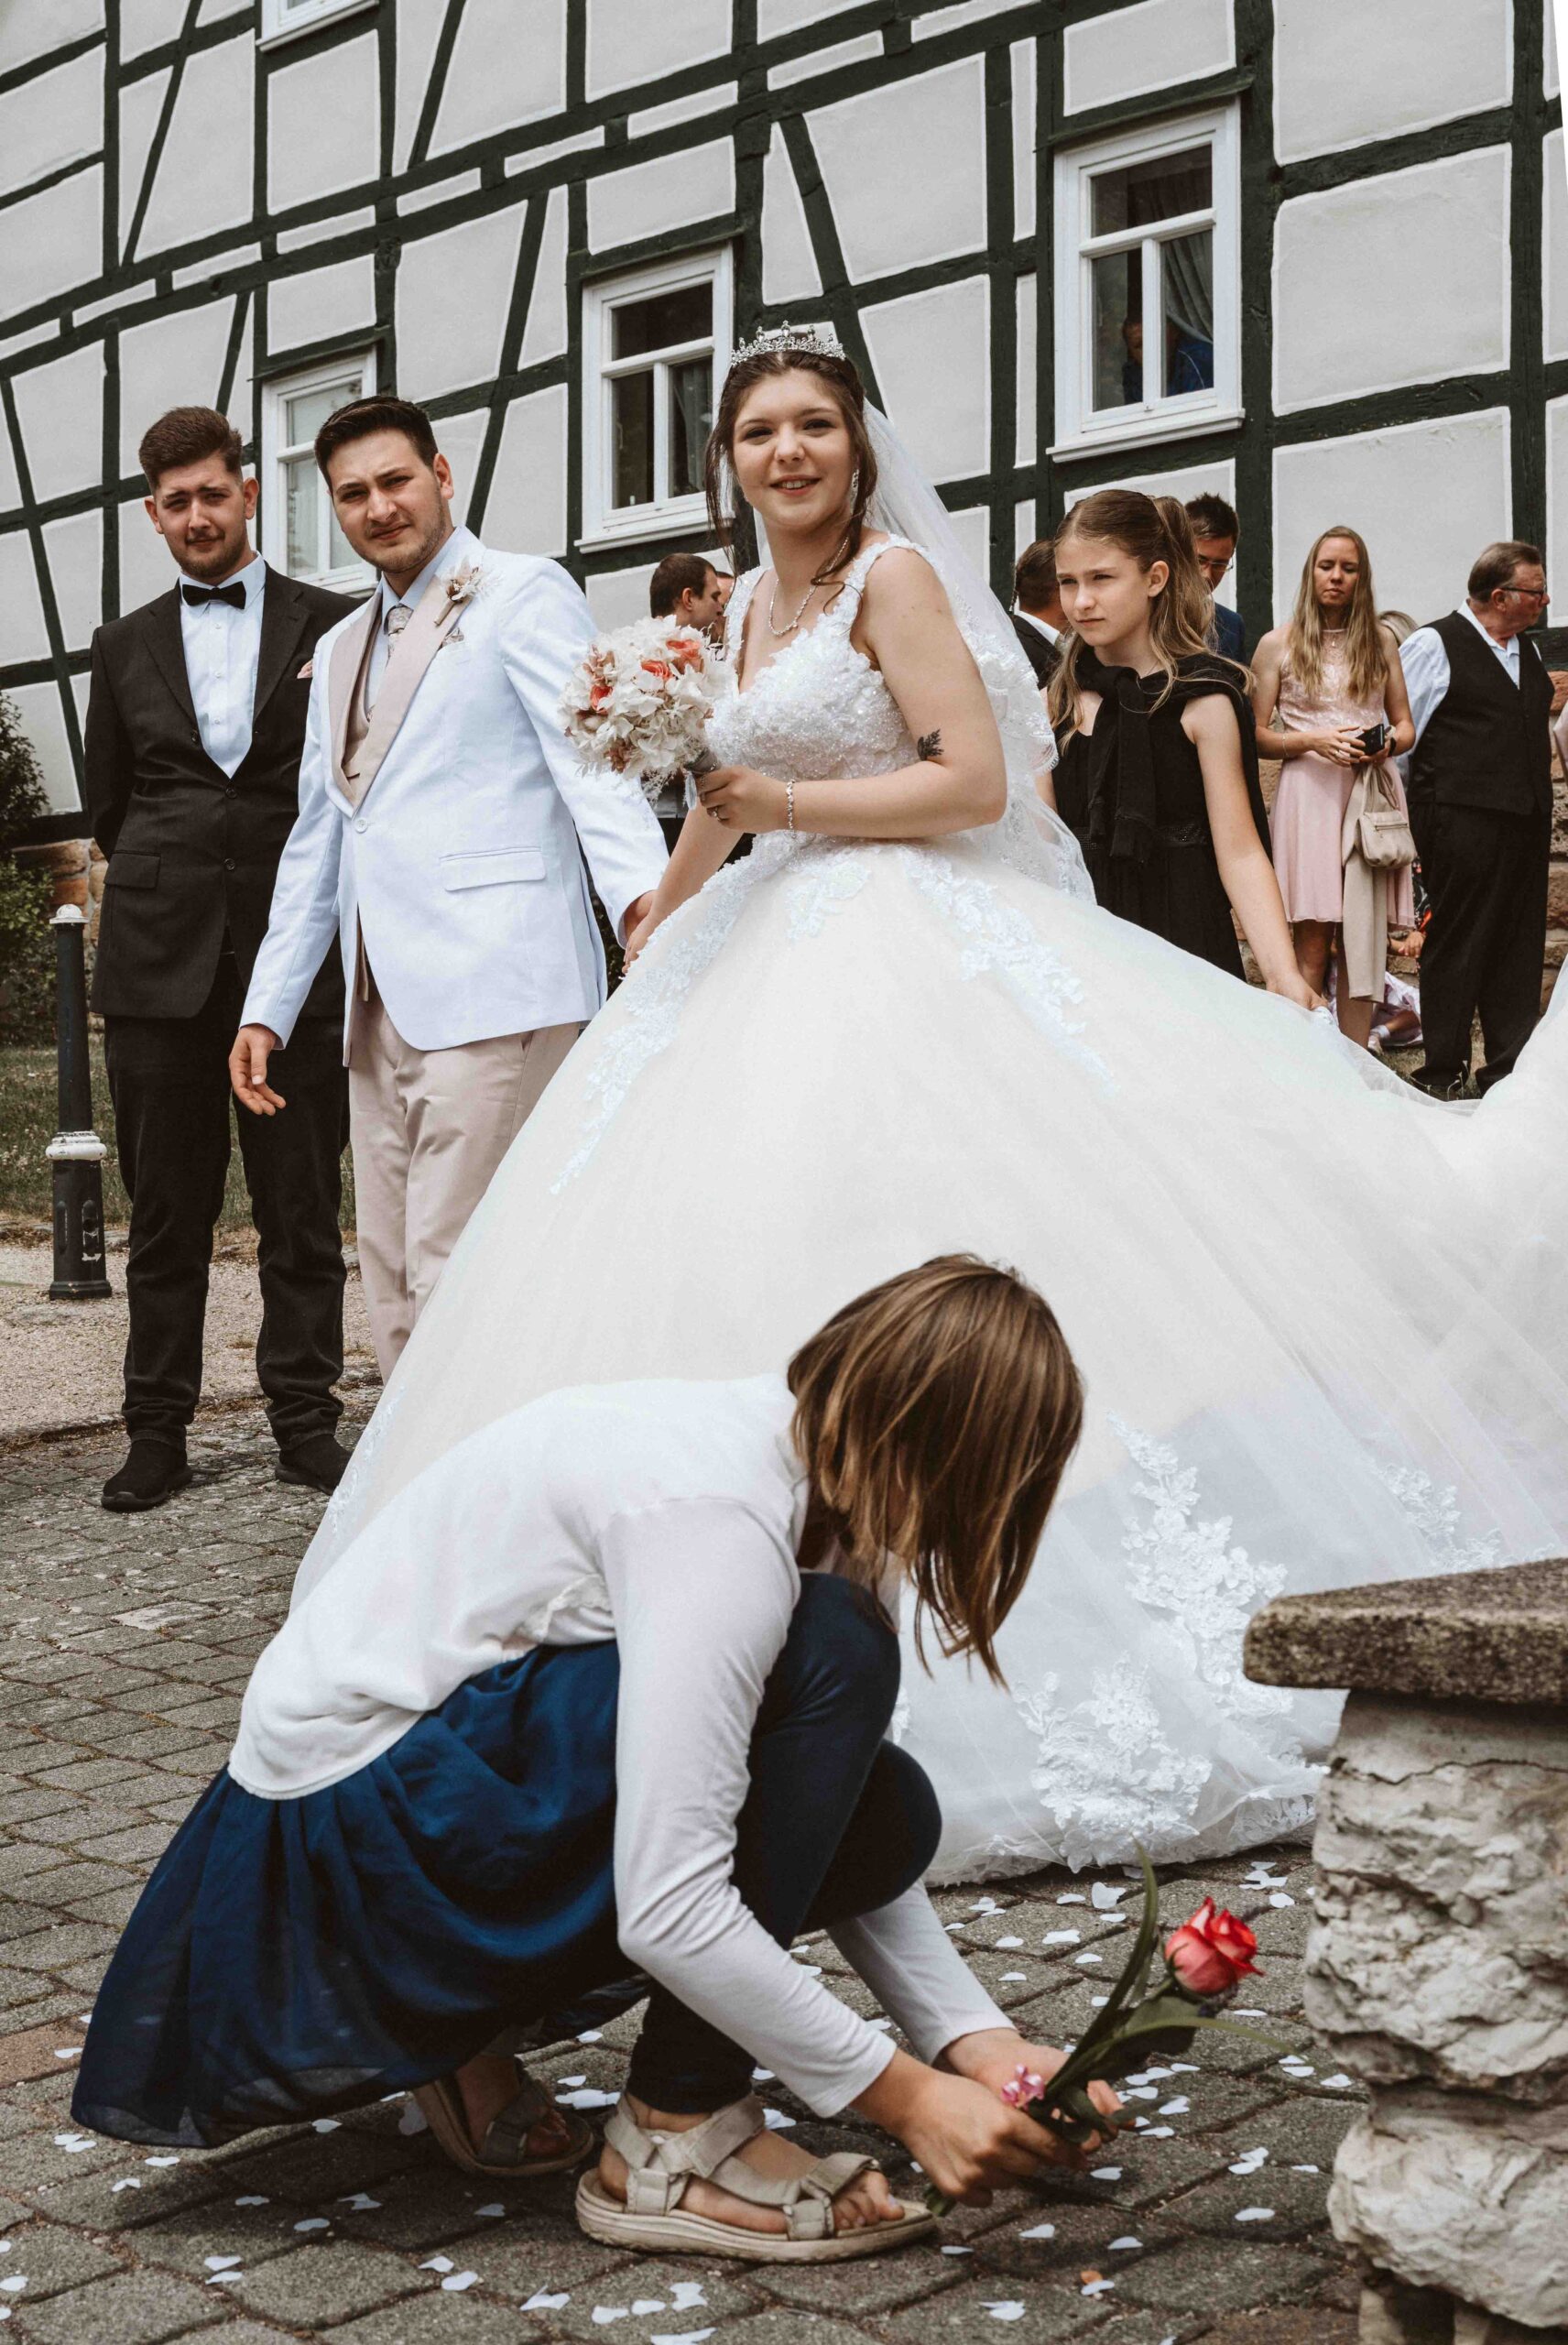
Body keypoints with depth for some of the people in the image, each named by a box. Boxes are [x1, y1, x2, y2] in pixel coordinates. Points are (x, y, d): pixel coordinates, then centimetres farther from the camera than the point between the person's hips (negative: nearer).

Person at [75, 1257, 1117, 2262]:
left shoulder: (800, 1459, 0)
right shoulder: (720, 1510, -28)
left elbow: (850, 1838, 7)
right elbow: (667, 1911, -31)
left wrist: (978, 2039, -2)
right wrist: (907, 2096, -22)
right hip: (362, 1803, -9)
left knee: (885, 1814, -2)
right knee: (830, 1659, -23)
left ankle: (464, 2029, 10)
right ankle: (678, 2142, -13)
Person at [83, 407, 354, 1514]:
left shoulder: (337, 625, 6)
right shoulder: (125, 646, 13)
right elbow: (109, 805, 19)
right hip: (160, 962, 2)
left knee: (304, 1207, 3)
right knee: (165, 1212, 5)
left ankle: (306, 1419, 12)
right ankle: (159, 1431, 11)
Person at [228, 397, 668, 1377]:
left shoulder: (525, 592, 2)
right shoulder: (341, 650, 25)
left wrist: (644, 894, -30)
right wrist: (267, 1007, 22)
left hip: (493, 991, -8)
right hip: (382, 1006, 8)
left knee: (458, 1285, -12)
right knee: (395, 1295, 8)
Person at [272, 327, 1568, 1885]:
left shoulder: (895, 574, -6)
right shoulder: (746, 607, 17)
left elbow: (978, 779, -13)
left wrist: (786, 806, -17)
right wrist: (651, 930, 36)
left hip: (901, 959, -8)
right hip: (771, 967, 8)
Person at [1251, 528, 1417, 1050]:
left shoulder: (1380, 640, 15)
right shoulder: (1278, 644, 6)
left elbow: (1405, 724, 18)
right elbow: (1257, 736, 3)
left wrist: (1389, 743, -5)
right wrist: (1314, 740, -13)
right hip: (1309, 794, -3)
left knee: (1363, 938, -1)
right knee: (1312, 944, -7)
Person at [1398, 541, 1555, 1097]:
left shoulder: (1528, 651, 17)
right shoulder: (1433, 645, -5)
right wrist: (1401, 820, -4)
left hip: (1526, 823, 7)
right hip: (1462, 822, -7)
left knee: (1520, 949, 8)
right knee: (1455, 949, -1)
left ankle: (1511, 1068, 15)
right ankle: (1445, 1074, 6)